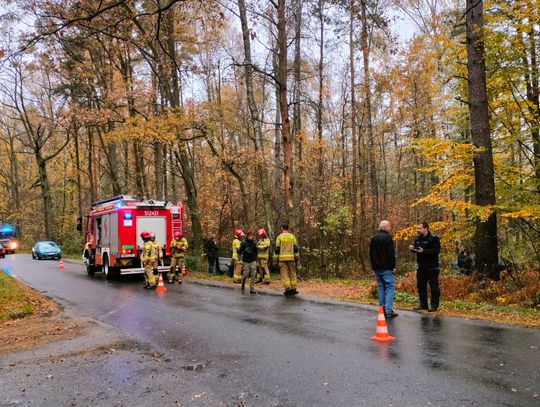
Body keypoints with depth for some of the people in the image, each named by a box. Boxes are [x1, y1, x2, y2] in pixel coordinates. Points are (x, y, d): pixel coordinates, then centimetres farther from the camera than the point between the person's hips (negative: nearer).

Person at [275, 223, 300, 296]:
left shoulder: (279, 237, 0)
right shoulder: (292, 236, 6)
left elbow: (277, 249, -3)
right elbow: (296, 248, 4)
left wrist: (276, 259, 3)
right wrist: (297, 259, 8)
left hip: (282, 258, -2)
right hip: (291, 257, 2)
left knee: (284, 274, 0)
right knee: (292, 273, 10)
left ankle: (288, 289, -7)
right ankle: (293, 289, 9)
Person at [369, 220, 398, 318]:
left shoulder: (373, 238, 12)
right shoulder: (387, 237, -12)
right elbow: (391, 254, -15)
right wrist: (393, 266, -8)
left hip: (376, 267, 7)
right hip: (386, 268, -7)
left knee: (381, 288, 13)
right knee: (390, 287, -2)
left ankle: (382, 309, 13)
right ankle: (388, 310, -7)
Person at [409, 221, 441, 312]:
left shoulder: (434, 238, -13)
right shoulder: (418, 238, 9)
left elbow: (436, 251, -22)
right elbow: (415, 249, 20)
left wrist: (424, 251, -28)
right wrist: (412, 248, -4)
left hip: (432, 267, -7)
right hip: (421, 266, 7)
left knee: (433, 286, 1)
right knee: (421, 286, 12)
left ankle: (434, 305, 10)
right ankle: (423, 304, 23)